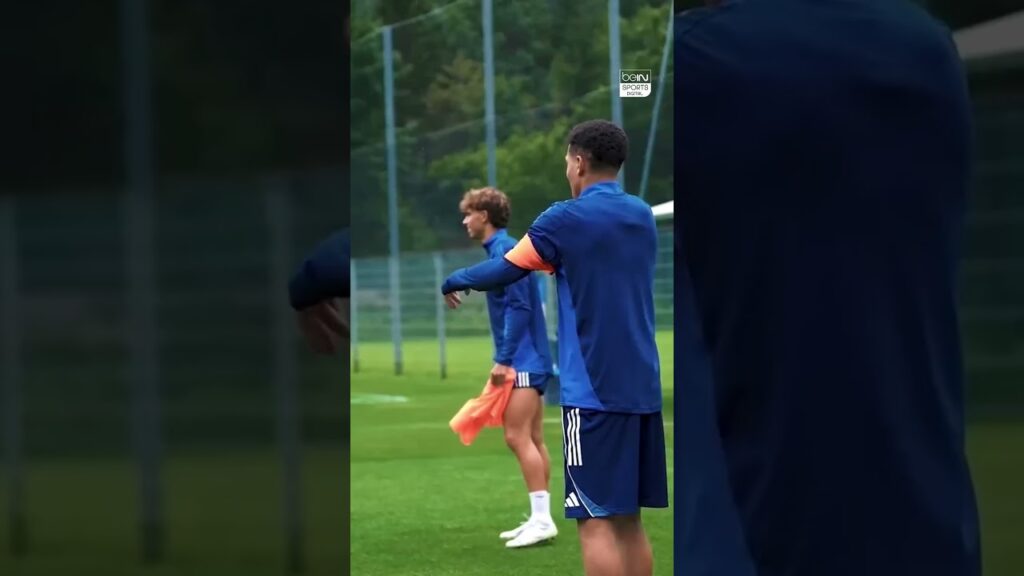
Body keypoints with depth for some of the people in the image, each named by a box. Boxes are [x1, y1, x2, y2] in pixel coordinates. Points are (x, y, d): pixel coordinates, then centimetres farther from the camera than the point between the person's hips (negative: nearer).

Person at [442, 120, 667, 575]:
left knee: (597, 521, -6)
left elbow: (504, 272, -1)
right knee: (627, 519, 11)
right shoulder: (642, 217, 11)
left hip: (593, 390, -7)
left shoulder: (567, 220, -8)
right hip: (641, 388, 7)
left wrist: (455, 280, 18)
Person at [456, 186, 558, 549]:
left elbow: (519, 307, -20)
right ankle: (539, 519, 12)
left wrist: (503, 359, -20)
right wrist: (507, 358, 18)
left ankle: (541, 519, -15)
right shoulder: (500, 251, 16)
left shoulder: (504, 251, -13)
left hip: (523, 360, -10)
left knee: (518, 437, -12)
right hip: (528, 360, 10)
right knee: (532, 439, 10)